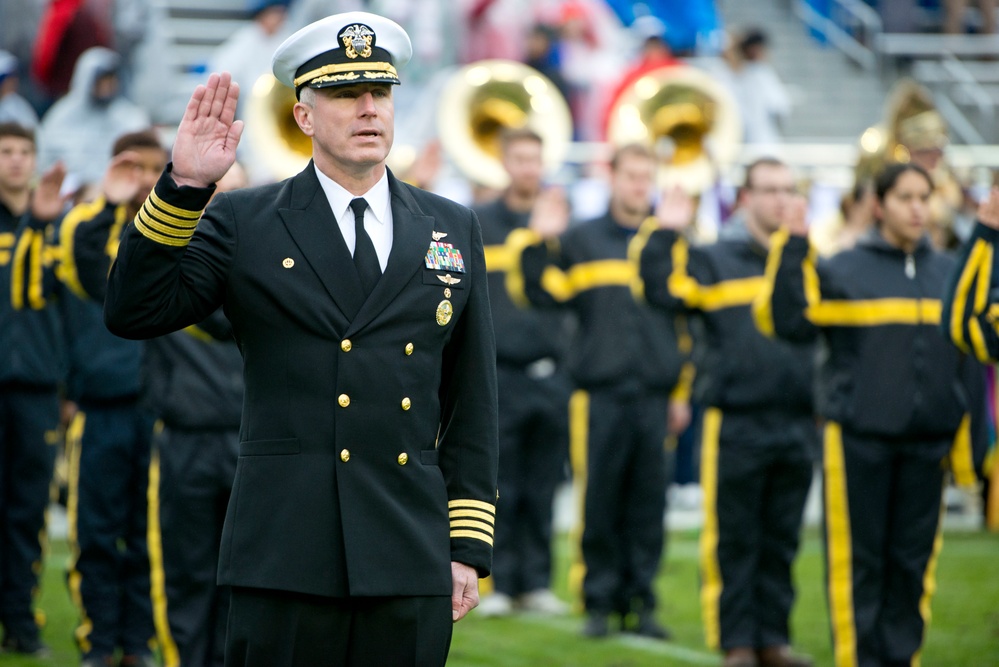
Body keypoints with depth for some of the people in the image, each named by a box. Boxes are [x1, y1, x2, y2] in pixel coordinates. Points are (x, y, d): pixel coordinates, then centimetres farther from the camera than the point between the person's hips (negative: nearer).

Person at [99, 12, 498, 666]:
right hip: (285, 557, -2)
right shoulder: (243, 222, 5)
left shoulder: (454, 230, 12)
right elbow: (134, 313, -6)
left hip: (411, 563, 2)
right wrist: (184, 187, -16)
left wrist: (468, 549, 6)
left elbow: (472, 402, 12)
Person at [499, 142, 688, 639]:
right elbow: (536, 292, 1)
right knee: (599, 504, -2)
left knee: (648, 504, 2)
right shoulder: (579, 240, 8)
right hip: (600, 393, -2)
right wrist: (538, 243, -13)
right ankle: (600, 602, 5)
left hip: (653, 394, 2)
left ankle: (639, 602, 8)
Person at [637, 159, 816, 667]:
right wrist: (665, 234, -13)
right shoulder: (714, 260, 4)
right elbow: (662, 291, -8)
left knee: (782, 542, 9)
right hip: (734, 426, -4)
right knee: (733, 542, 0)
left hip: (798, 428, 4)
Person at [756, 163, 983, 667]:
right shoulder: (842, 271, 0)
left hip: (928, 443, 4)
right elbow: (786, 320, -12)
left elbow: (969, 363, 15)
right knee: (858, 559, -1)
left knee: (915, 559, 6)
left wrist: (968, 442, 12)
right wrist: (792, 249, -17)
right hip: (858, 441, -3)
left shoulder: (949, 275, 12)